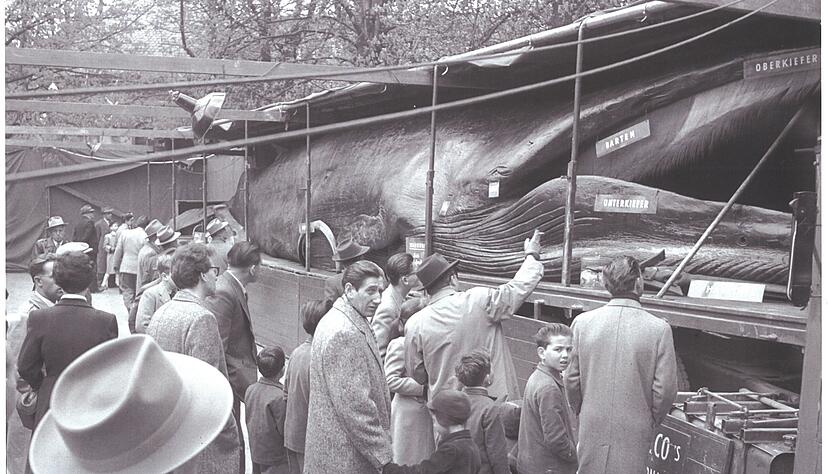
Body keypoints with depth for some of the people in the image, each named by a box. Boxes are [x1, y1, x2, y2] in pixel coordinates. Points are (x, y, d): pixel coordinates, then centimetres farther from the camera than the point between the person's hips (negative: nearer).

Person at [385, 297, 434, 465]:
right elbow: (390, 380, -16)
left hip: (426, 412, 6)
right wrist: (423, 388, -17)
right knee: (407, 462, 1)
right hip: (408, 414, -6)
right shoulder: (399, 345, -8)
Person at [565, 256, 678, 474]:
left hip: (591, 430, 2)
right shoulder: (659, 329, -12)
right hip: (634, 432, -2)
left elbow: (572, 381, 0)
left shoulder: (582, 322, -6)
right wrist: (651, 423, 8)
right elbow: (664, 390, -9)